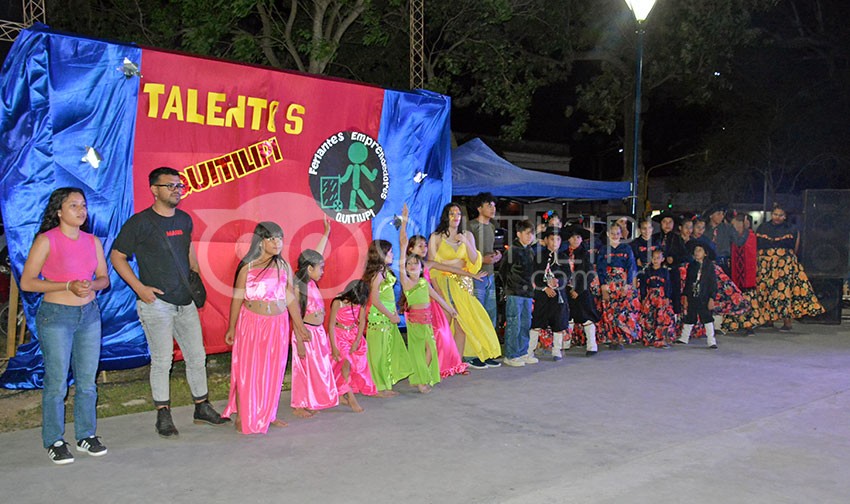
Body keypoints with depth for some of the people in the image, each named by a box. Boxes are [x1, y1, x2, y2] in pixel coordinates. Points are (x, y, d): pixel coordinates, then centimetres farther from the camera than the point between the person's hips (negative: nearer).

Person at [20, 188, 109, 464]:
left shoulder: (93, 241, 6)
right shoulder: (46, 240, -8)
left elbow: (104, 278, 12)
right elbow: (26, 282, -9)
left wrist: (92, 285, -12)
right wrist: (68, 286, -19)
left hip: (89, 314, 5)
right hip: (55, 316, -5)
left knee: (87, 380, 9)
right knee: (57, 382, -1)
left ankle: (86, 435, 21)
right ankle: (54, 441, 13)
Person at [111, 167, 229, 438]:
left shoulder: (184, 220, 10)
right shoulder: (139, 222, -8)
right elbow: (117, 256, -4)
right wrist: (139, 288, -13)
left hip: (186, 302, 6)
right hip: (156, 302, -6)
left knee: (197, 356, 10)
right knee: (162, 360, -2)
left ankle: (202, 408, 23)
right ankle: (163, 416, 11)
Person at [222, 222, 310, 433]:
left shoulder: (284, 267, 6)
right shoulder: (247, 267, -3)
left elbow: (290, 298, 11)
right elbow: (237, 298, 1)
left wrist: (300, 326, 13)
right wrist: (231, 328, 3)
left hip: (278, 323, 3)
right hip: (251, 322, -3)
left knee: (273, 370, 9)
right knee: (247, 370, 1)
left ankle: (267, 415, 22)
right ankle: (242, 417, 12)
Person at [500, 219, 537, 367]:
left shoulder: (531, 252, 14)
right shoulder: (512, 251, -8)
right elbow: (504, 272, -3)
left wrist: (531, 286, 14)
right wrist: (510, 287, -1)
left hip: (528, 293, 7)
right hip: (514, 294, -7)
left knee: (526, 324, 11)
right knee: (514, 324, -6)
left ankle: (523, 352, 21)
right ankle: (510, 355, 2)